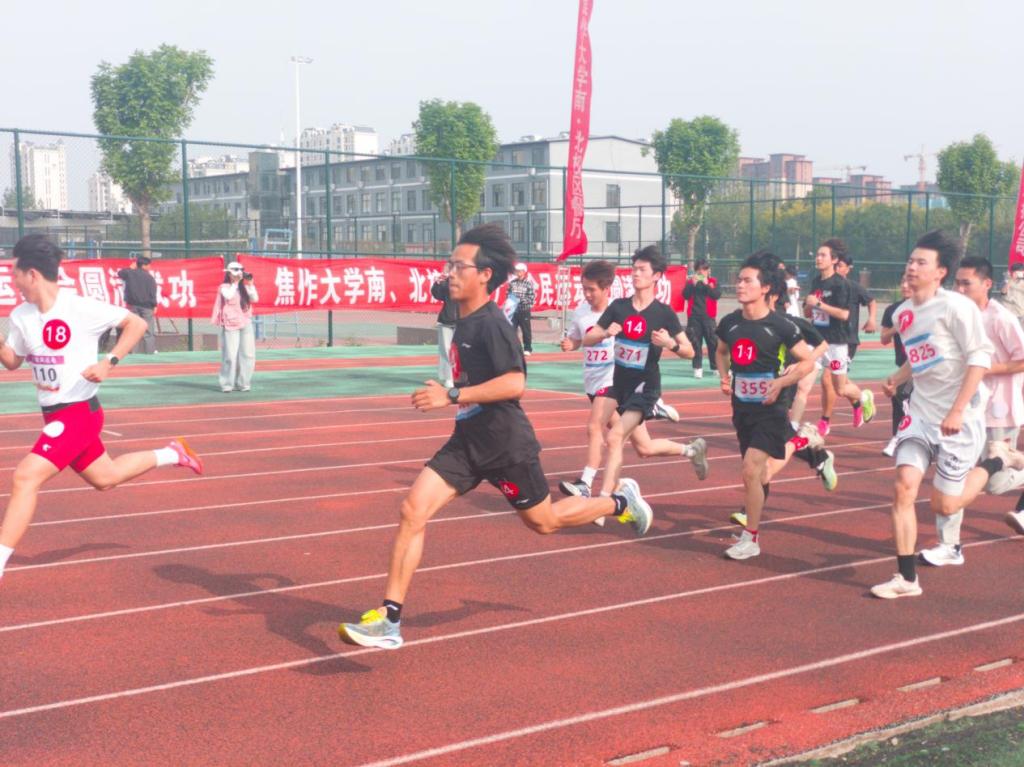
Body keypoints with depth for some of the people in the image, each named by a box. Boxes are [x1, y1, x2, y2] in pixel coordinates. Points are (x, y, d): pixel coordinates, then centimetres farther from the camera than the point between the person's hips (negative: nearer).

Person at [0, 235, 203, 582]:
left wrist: (108, 362, -22)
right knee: (104, 477, 23)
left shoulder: (80, 308, -18)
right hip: (54, 415, 8)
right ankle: (173, 453, 42)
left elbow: (136, 323, -12)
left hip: (78, 413, -8)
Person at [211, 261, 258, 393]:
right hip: (230, 325, -5)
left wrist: (250, 284, -6)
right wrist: (235, 283, -10)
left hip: (245, 324, 5)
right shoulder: (224, 287, 2)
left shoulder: (245, 287, 14)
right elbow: (228, 296, -18)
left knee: (247, 354, 1)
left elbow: (255, 299, 2)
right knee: (230, 355, -9)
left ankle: (243, 383, 9)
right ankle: (227, 384, -3)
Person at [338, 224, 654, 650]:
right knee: (413, 510, -7)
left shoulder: (491, 324, -20)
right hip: (467, 442, 8)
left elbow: (514, 382, -30)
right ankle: (388, 618, -6)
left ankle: (621, 500, 38)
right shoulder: (463, 321, 7)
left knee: (543, 521, 12)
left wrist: (452, 396, -31)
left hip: (505, 445, -8)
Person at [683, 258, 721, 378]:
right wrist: (693, 284, -14)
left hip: (708, 317, -1)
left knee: (713, 342, -1)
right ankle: (697, 368, 4)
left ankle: (716, 367, 6)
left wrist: (706, 284, -15)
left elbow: (717, 294, -9)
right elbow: (685, 295, -5)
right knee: (695, 343, 0)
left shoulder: (713, 282, 6)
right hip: (693, 317, 1)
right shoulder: (690, 282, 8)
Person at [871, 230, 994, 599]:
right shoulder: (903, 313, 8)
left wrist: (957, 411, -22)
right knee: (904, 486, -10)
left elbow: (980, 358, -17)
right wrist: (897, 379, 3)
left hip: (959, 419, -6)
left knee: (944, 504, 1)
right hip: (920, 413, 6)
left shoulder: (957, 306, -14)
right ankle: (906, 578, -3)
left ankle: (991, 468, 33)